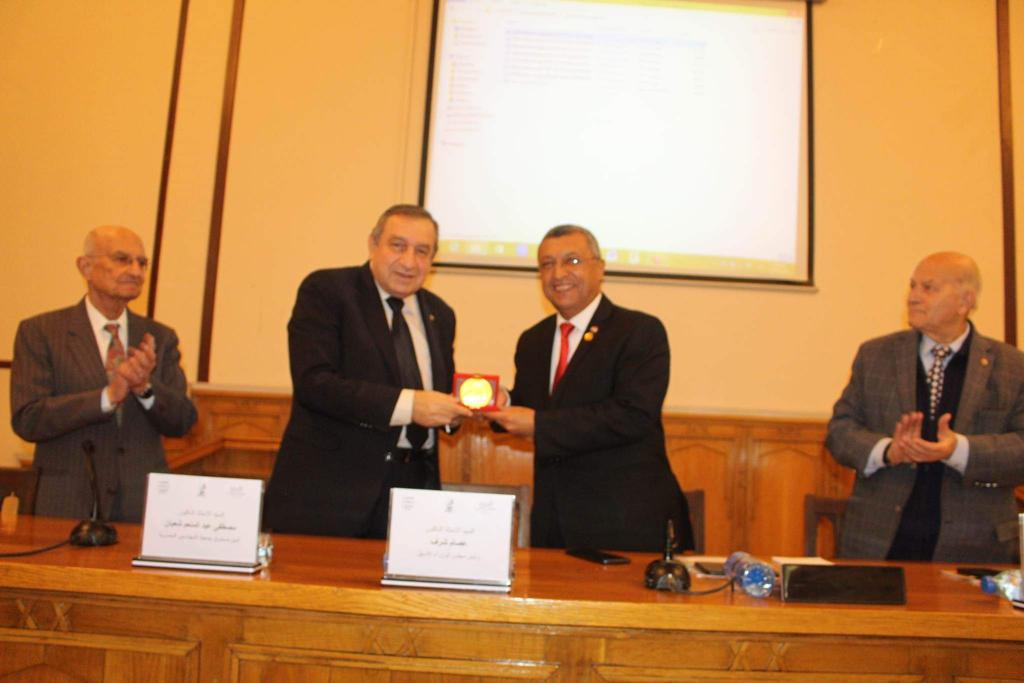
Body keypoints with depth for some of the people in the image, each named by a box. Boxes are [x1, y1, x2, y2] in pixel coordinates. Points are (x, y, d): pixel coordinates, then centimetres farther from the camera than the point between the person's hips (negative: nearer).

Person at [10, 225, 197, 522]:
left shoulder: (160, 337, 6)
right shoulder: (38, 332, -1)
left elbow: (182, 422, 0)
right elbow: (26, 420, -11)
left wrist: (146, 387, -19)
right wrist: (108, 396, -23)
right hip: (67, 504, -2)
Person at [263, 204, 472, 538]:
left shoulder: (439, 314, 14)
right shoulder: (325, 290, -4)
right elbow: (313, 382, -16)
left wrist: (455, 406, -5)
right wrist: (406, 404, -23)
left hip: (415, 485, 5)